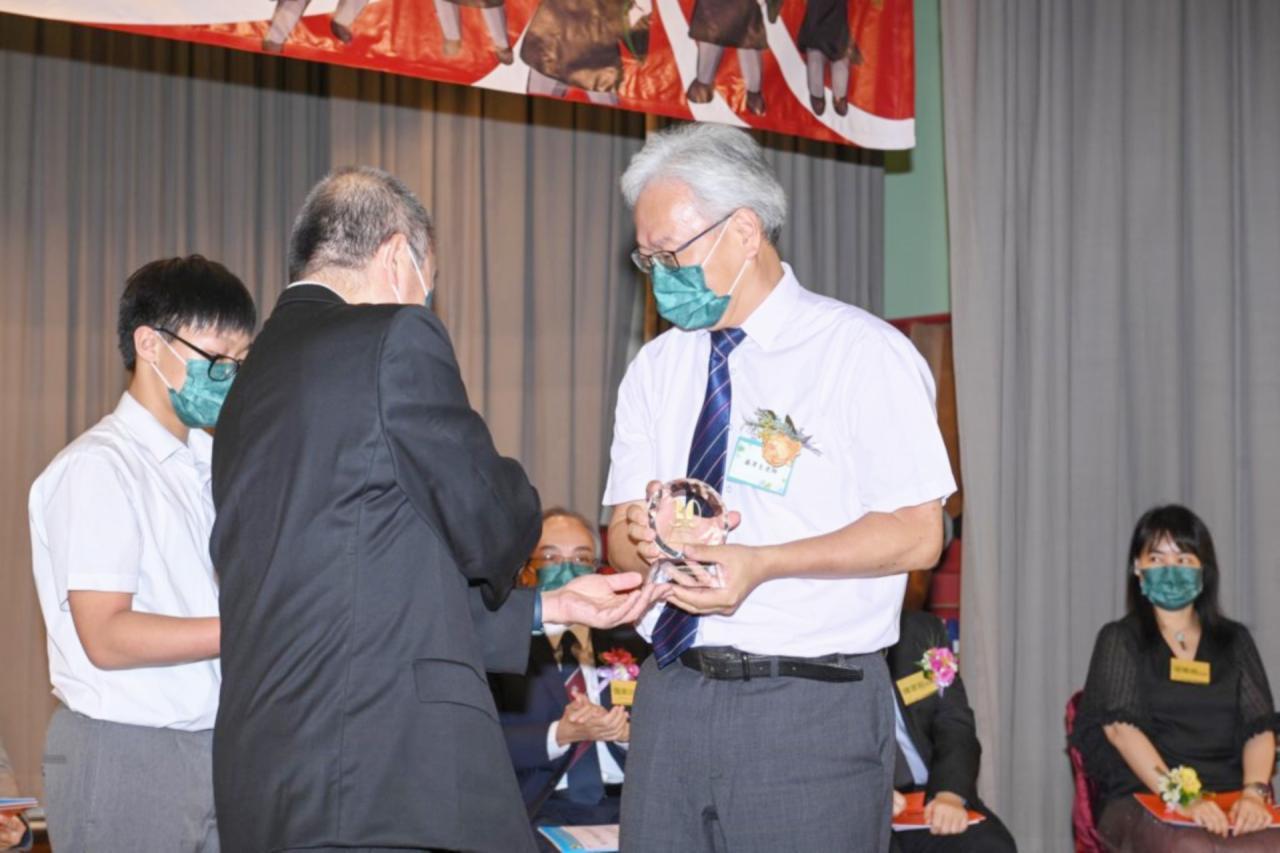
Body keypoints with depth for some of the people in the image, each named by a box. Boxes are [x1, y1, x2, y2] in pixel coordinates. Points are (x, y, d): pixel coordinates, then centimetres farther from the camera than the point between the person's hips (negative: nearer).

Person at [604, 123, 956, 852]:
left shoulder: (864, 353, -5)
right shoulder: (657, 368, 12)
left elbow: (917, 534, -11)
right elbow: (622, 539, 10)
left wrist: (763, 564, -22)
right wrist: (641, 534, -14)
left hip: (811, 712, -5)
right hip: (672, 701, 5)